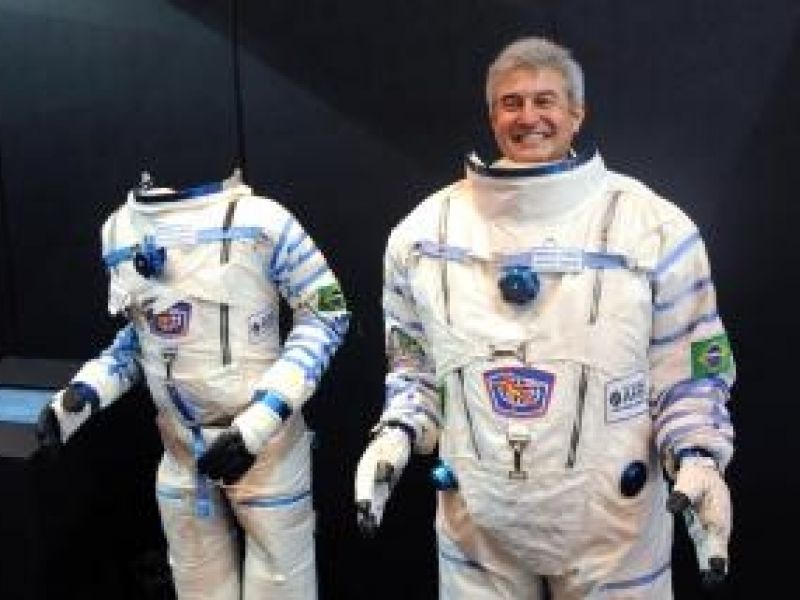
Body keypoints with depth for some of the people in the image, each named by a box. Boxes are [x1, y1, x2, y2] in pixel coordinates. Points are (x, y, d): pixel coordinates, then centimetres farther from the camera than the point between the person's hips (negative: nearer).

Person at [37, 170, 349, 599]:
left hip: (264, 442, -5)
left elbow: (327, 314, -11)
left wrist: (260, 420, -19)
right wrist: (85, 392, -1)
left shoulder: (257, 219, -16)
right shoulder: (118, 231, 3)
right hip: (180, 447, 5)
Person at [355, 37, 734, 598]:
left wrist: (699, 458, -15)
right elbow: (413, 360, 11)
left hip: (612, 519, -1)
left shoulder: (654, 225, -6)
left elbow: (692, 369, 0)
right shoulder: (426, 229, 1)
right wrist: (396, 433, -4)